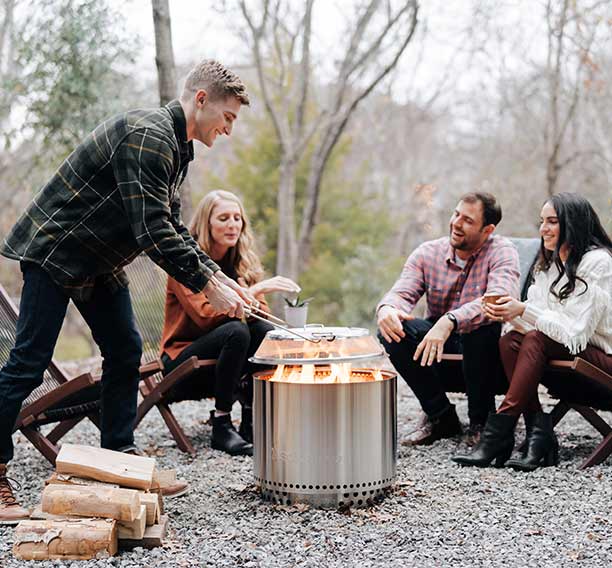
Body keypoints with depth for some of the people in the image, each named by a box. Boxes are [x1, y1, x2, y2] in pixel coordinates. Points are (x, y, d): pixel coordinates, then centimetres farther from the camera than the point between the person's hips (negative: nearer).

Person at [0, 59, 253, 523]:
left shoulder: (176, 148, 10)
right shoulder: (148, 136, -24)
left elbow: (173, 228, 13)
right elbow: (152, 231, -29)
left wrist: (218, 276, 2)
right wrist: (207, 286, -24)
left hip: (100, 262, 10)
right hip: (54, 251, -10)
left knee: (125, 352, 7)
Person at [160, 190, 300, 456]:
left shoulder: (243, 261, 6)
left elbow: (262, 312, 0)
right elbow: (204, 315, -24)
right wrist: (255, 290, -31)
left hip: (218, 354, 5)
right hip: (182, 358, -5)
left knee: (264, 331, -25)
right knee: (236, 330, -32)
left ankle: (252, 421, -17)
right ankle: (221, 426, -25)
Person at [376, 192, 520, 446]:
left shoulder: (501, 252, -13)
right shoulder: (427, 253, -1)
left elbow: (499, 299, -32)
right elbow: (402, 293, -12)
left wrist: (450, 321, -47)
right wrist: (386, 308, -39)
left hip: (482, 350, -4)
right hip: (435, 342, 4)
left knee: (484, 326, -37)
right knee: (392, 330, -22)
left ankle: (481, 420, -14)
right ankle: (440, 415, -6)